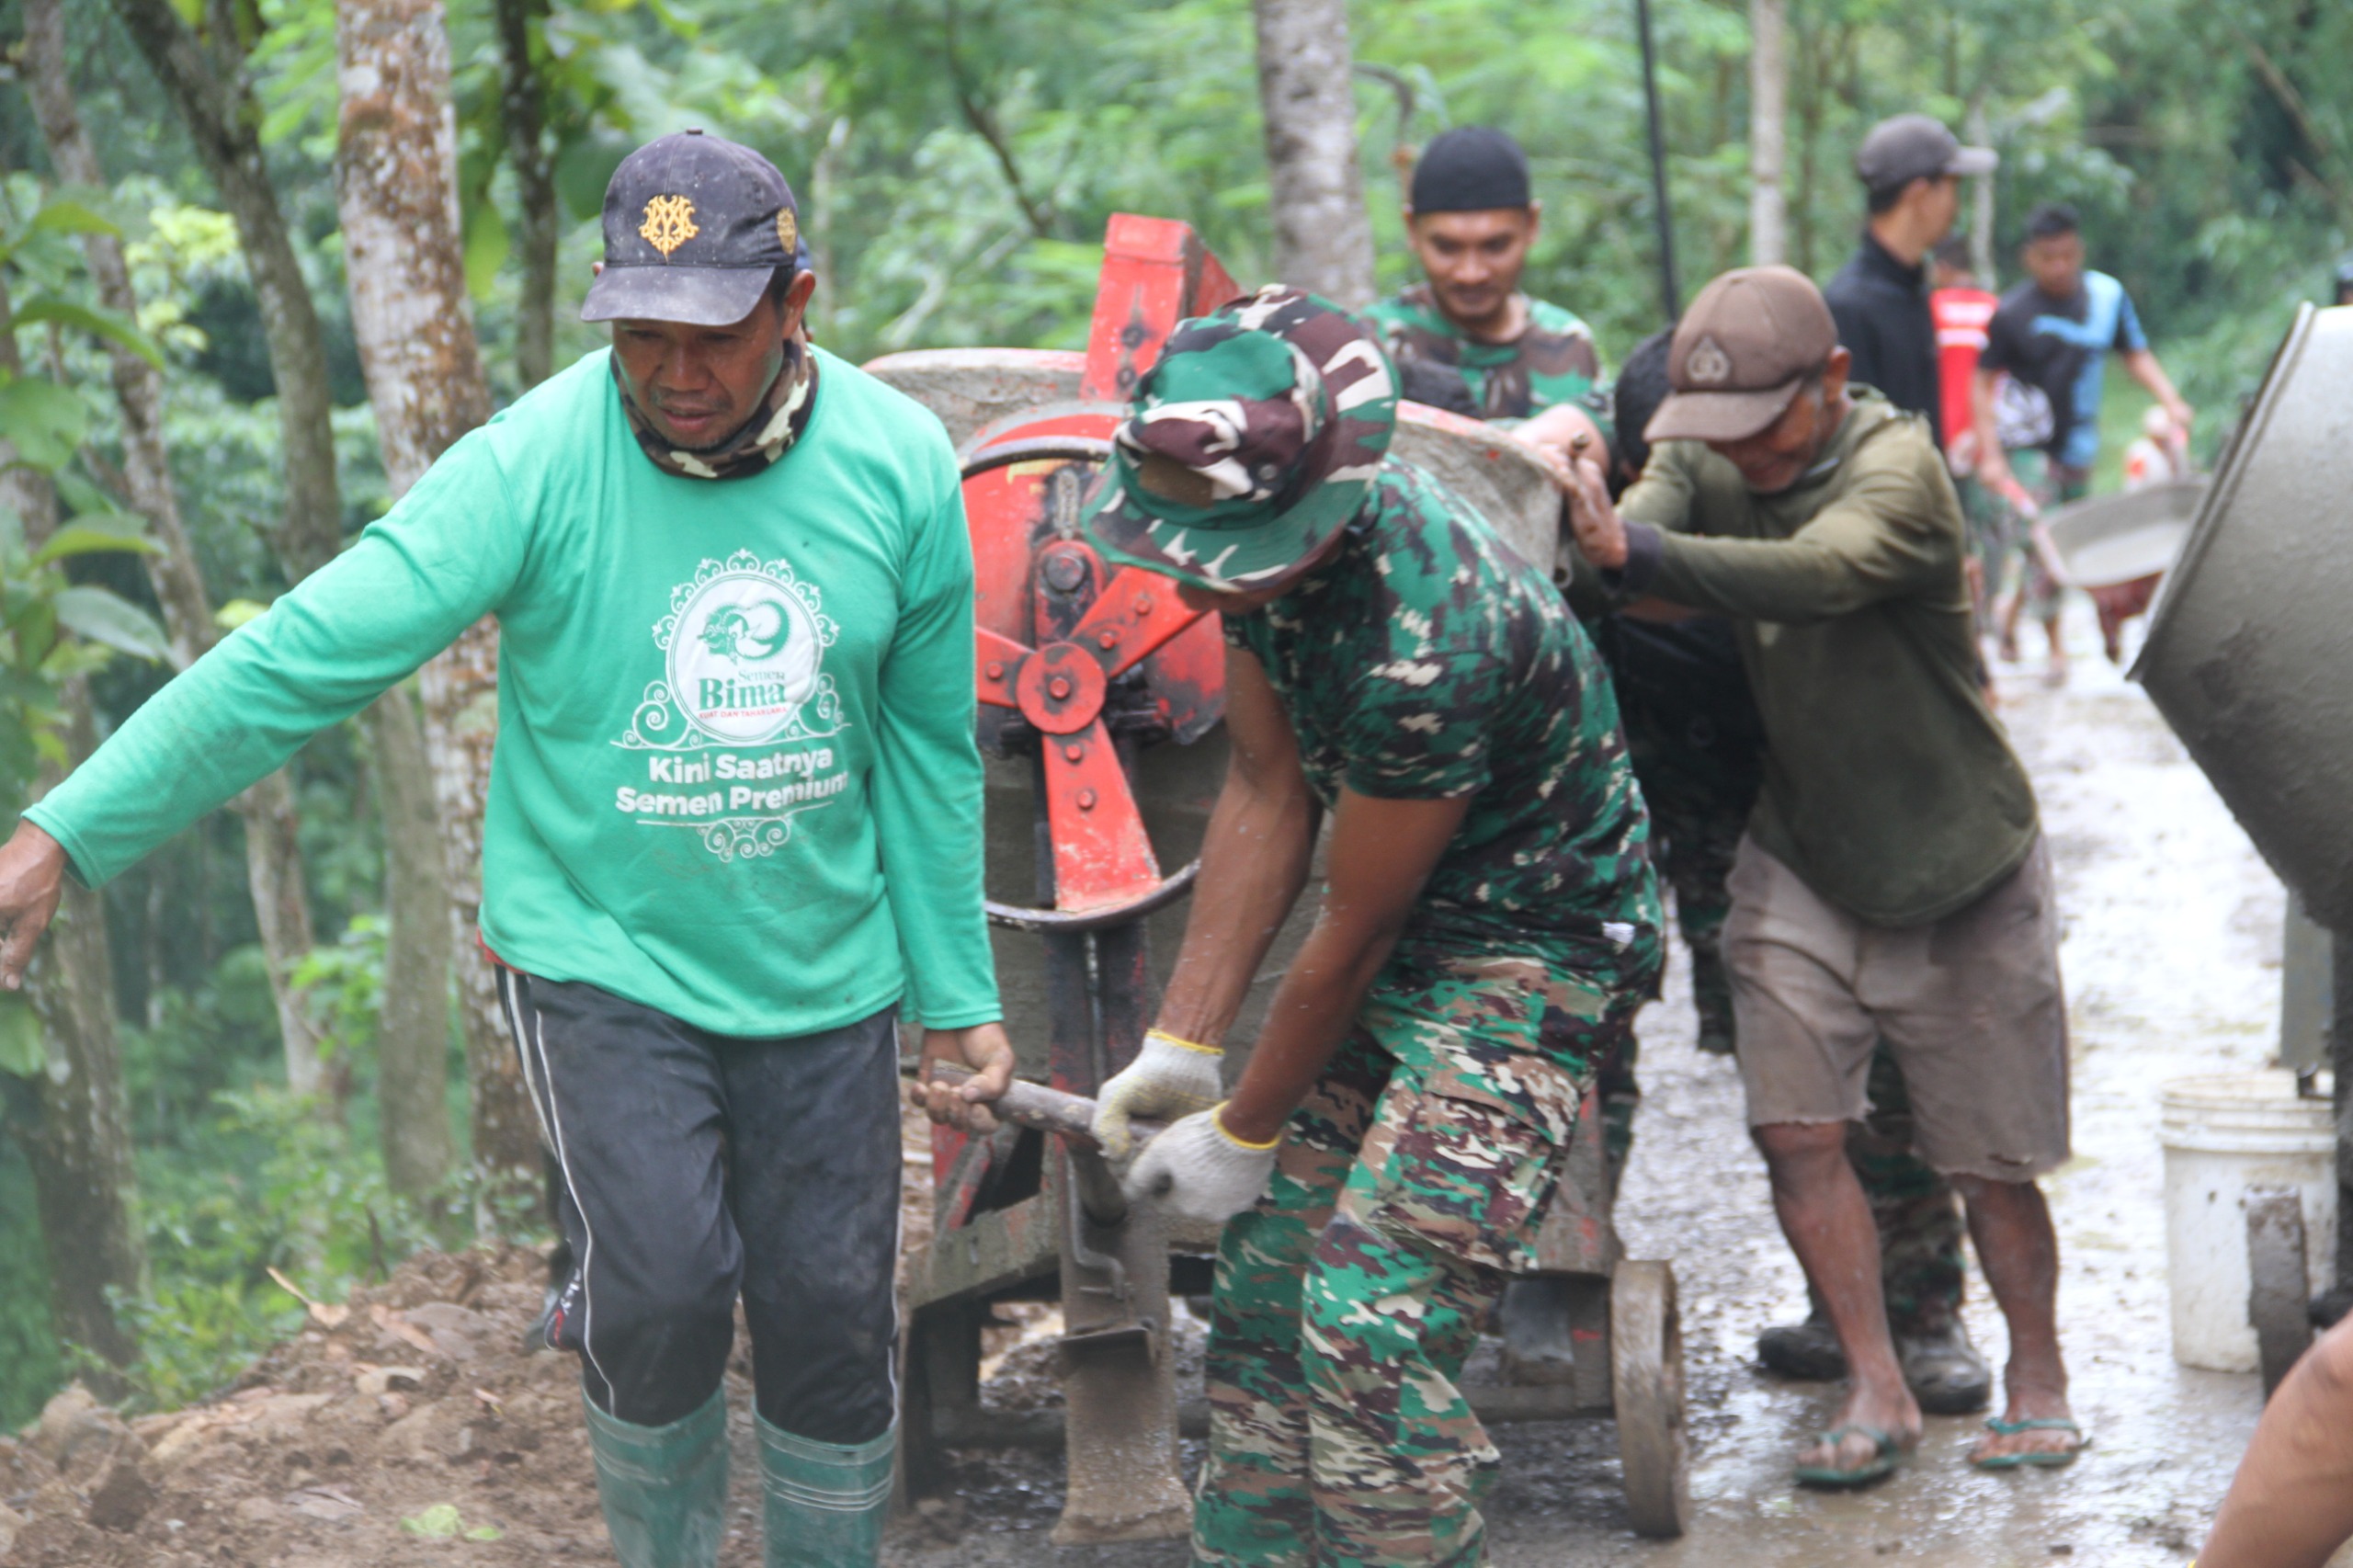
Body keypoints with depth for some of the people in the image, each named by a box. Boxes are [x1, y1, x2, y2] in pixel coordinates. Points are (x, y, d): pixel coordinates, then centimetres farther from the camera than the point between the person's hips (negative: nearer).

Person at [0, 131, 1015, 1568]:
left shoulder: (901, 466, -7)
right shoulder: (537, 462, -17)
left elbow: (930, 750, 4)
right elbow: (306, 658, -20)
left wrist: (960, 995, 7)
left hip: (822, 973, 3)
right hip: (604, 957, -3)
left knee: (833, 1322, 5)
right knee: (664, 1297, -14)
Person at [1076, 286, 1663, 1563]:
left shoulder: (1422, 644, -35)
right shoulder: (1271, 542, -11)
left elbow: (1351, 935, -22)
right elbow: (1267, 794, -1)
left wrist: (1244, 1134, -8)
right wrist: (1180, 1045, -2)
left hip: (1533, 957, -8)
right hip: (1406, 923, 8)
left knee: (1370, 1335, -15)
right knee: (1265, 1288, 10)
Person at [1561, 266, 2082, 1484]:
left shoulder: (1896, 463, -21)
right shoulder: (1706, 459, -3)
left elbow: (1824, 573, -41)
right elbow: (1655, 498, -24)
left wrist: (1638, 554, -51)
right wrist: (1598, 524, -48)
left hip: (1958, 869, -4)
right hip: (1800, 863, 4)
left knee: (1988, 1157, 5)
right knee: (1797, 1131, -7)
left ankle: (2038, 1380, 25)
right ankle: (1876, 1393, 5)